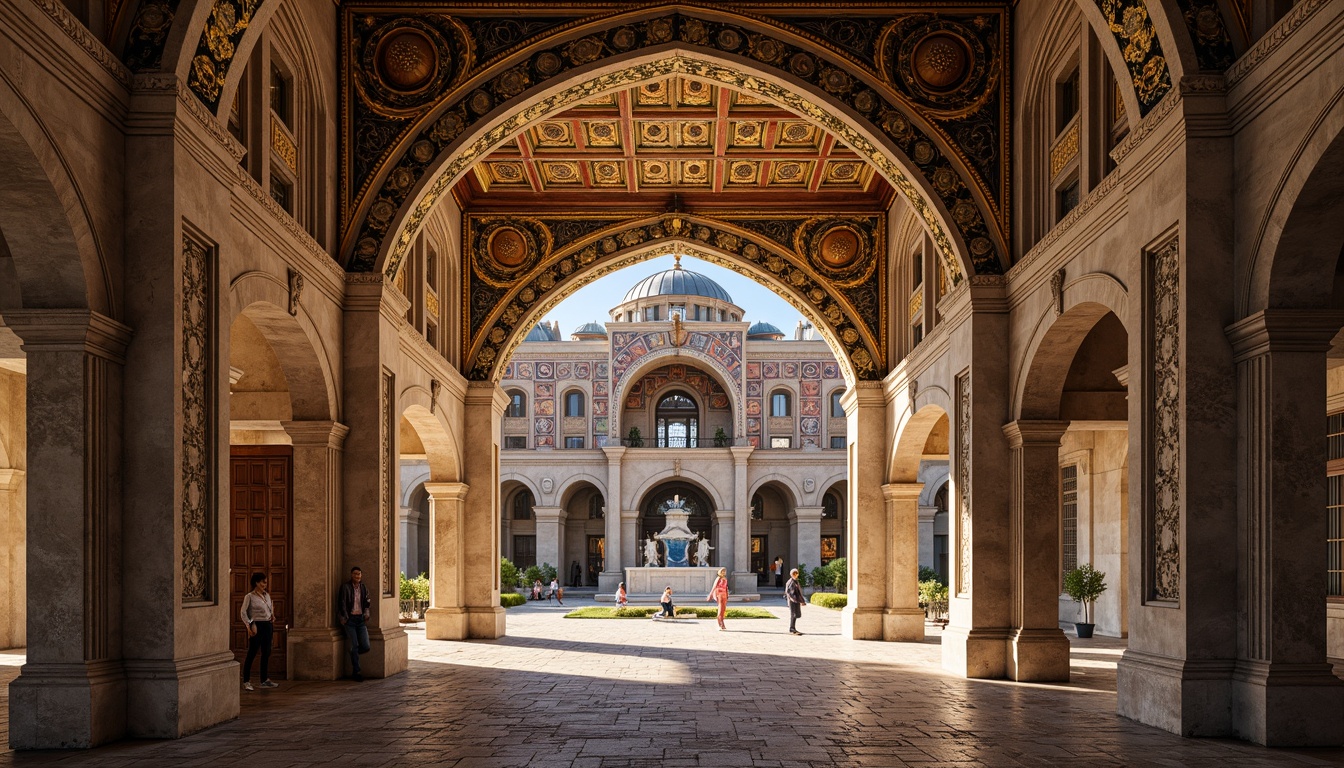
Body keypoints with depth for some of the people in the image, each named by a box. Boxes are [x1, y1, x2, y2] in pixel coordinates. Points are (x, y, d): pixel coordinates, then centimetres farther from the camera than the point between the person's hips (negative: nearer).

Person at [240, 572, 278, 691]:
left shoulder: (267, 595, 11)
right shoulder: (249, 596, -8)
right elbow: (243, 612, -8)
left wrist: (272, 615, 12)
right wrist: (249, 625, -16)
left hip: (268, 625, 7)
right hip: (257, 625, -7)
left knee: (266, 653, 10)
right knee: (252, 653, -4)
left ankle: (265, 680, 18)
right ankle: (246, 682, -1)